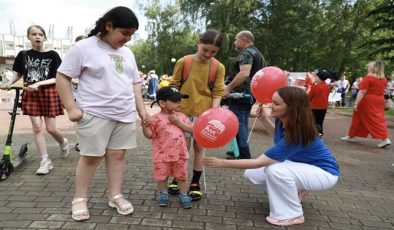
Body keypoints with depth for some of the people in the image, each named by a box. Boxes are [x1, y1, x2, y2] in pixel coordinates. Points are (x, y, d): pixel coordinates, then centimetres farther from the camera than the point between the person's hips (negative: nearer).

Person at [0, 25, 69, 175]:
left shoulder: (52, 55, -4)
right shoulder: (23, 55, 5)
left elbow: (56, 78, -7)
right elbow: (18, 74, 15)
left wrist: (39, 84, -19)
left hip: (49, 93, -2)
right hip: (31, 94, 3)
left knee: (51, 128, 0)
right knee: (37, 127, -2)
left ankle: (63, 143, 33)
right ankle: (45, 161, 6)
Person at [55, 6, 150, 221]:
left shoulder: (127, 53, 13)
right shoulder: (84, 47, -6)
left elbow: (135, 83, 17)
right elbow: (62, 76, -6)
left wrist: (141, 109, 10)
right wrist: (71, 107, -12)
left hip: (125, 114, 5)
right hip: (94, 114, -5)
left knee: (117, 155, 8)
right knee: (91, 156, 2)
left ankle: (115, 195, 21)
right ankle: (79, 199, 19)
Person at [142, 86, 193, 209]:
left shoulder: (181, 116, 2)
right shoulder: (156, 118, -10)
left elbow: (191, 129, -3)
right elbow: (149, 135, -7)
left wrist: (179, 122, -14)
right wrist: (144, 125, -24)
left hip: (180, 154, 3)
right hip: (162, 155, -2)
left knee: (182, 176, 14)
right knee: (162, 176, 13)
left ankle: (184, 195, 30)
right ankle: (163, 194, 35)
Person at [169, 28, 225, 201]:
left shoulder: (218, 67, -3)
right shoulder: (183, 62, -5)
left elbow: (218, 92, -2)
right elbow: (174, 86, 2)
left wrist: (214, 111, -15)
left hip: (204, 113, 1)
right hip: (183, 111, 0)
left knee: (199, 147, 7)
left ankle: (195, 183, 21)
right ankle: (177, 179, 25)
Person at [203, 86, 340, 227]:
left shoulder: (298, 135, -35)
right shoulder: (283, 121, -12)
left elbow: (258, 162, -34)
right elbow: (277, 135, 15)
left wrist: (222, 163, -32)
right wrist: (263, 119, -3)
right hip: (301, 164, 8)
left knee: (275, 170, -37)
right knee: (251, 174, -3)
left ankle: (293, 214, -12)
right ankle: (296, 190, 13)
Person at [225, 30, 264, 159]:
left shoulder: (246, 53, -13)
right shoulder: (258, 54, 20)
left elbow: (244, 73, -28)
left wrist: (228, 88, -25)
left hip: (240, 93, -10)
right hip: (250, 94, 10)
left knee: (237, 124, -7)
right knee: (243, 123, 15)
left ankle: (244, 156, -5)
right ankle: (241, 151, 24)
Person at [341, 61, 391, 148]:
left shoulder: (368, 78, -15)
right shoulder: (383, 79, 8)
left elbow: (362, 92, -18)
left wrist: (356, 103, -17)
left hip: (367, 101, -7)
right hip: (379, 100, 7)